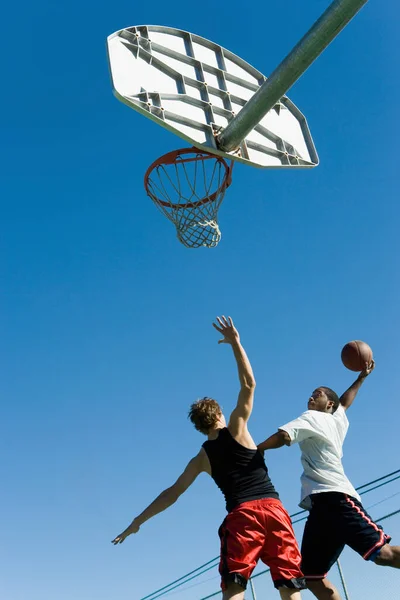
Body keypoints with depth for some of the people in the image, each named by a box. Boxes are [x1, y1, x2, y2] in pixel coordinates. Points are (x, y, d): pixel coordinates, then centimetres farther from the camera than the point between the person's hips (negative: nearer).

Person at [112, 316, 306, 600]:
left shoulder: (202, 458, 14)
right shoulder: (236, 428, 8)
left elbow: (172, 493, 16)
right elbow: (249, 384, 7)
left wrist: (138, 521, 24)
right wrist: (235, 342, 7)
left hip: (240, 514, 1)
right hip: (271, 507, 0)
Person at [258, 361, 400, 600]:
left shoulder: (313, 418, 7)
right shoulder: (339, 420, 29)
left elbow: (283, 436, -10)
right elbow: (345, 401, 51)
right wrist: (362, 376, 62)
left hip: (333, 497, -9)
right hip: (327, 501, 9)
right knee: (312, 576, 0)